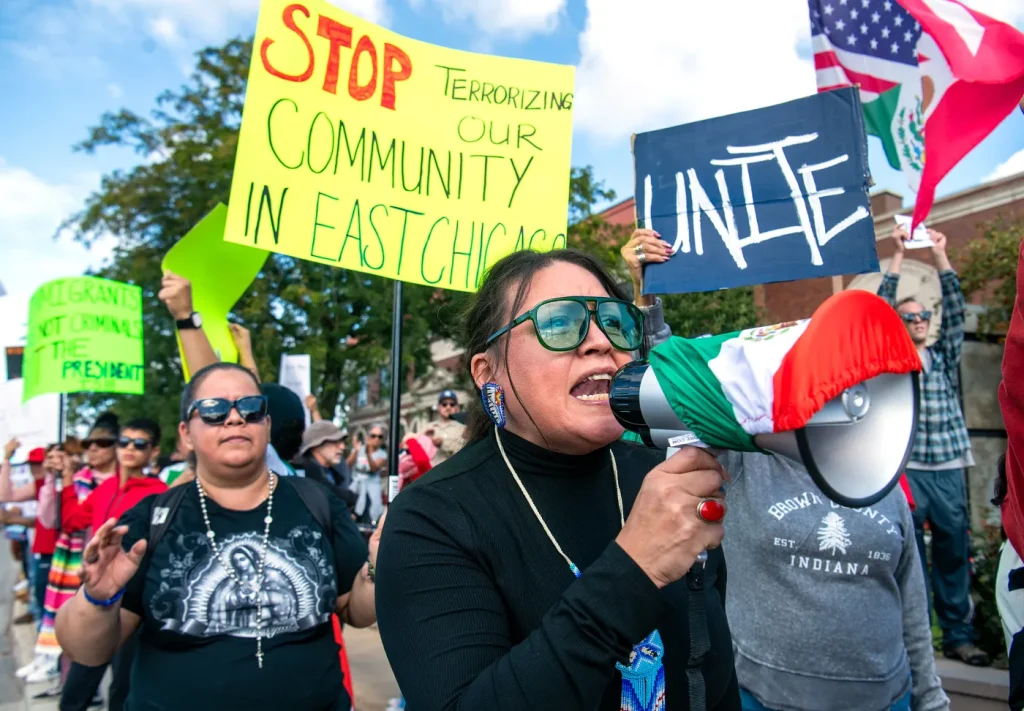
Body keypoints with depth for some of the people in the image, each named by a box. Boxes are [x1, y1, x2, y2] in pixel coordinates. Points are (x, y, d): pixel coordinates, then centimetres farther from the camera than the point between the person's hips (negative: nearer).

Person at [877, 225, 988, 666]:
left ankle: (959, 637, 19)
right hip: (906, 470, -3)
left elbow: (956, 310, 4)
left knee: (954, 556, 8)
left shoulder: (945, 356, 14)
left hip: (949, 469, 3)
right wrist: (898, 255, -7)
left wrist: (940, 257, -1)